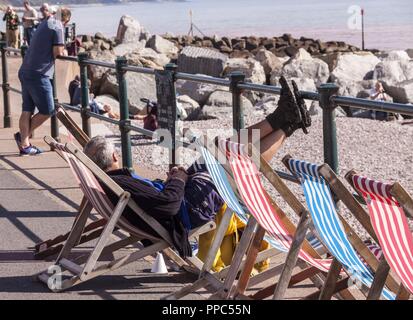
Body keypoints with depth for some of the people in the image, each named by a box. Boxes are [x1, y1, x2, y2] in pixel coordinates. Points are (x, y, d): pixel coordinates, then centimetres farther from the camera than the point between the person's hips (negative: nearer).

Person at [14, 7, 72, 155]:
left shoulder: (45, 24, 18)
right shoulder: (57, 27, -9)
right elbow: (58, 52, -13)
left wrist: (60, 51, 13)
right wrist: (62, 51, 8)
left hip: (26, 72, 9)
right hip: (38, 74, -9)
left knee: (27, 110, 9)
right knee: (47, 110, 0)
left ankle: (24, 144, 10)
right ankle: (23, 136, 6)